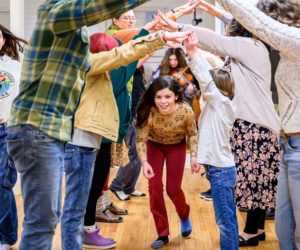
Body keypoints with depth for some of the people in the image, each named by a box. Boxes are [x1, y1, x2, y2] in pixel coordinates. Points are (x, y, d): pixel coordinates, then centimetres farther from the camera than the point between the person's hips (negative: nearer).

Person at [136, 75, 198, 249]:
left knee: (173, 189, -2)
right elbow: (141, 140, -25)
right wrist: (145, 162, -39)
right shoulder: (149, 112, -34)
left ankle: (185, 216, 34)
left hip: (177, 146, 0)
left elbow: (193, 134, -13)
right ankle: (163, 234, 10)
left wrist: (194, 155, -23)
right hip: (154, 145, 1)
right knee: (154, 187, -6)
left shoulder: (186, 111, -32)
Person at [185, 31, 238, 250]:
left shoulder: (221, 102, -10)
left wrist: (192, 52, -19)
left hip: (220, 169, -9)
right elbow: (209, 74, 10)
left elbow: (205, 79, -19)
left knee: (226, 221, -4)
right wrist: (194, 51, 9)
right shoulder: (218, 105, 13)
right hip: (222, 167, 9)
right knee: (228, 219, 14)